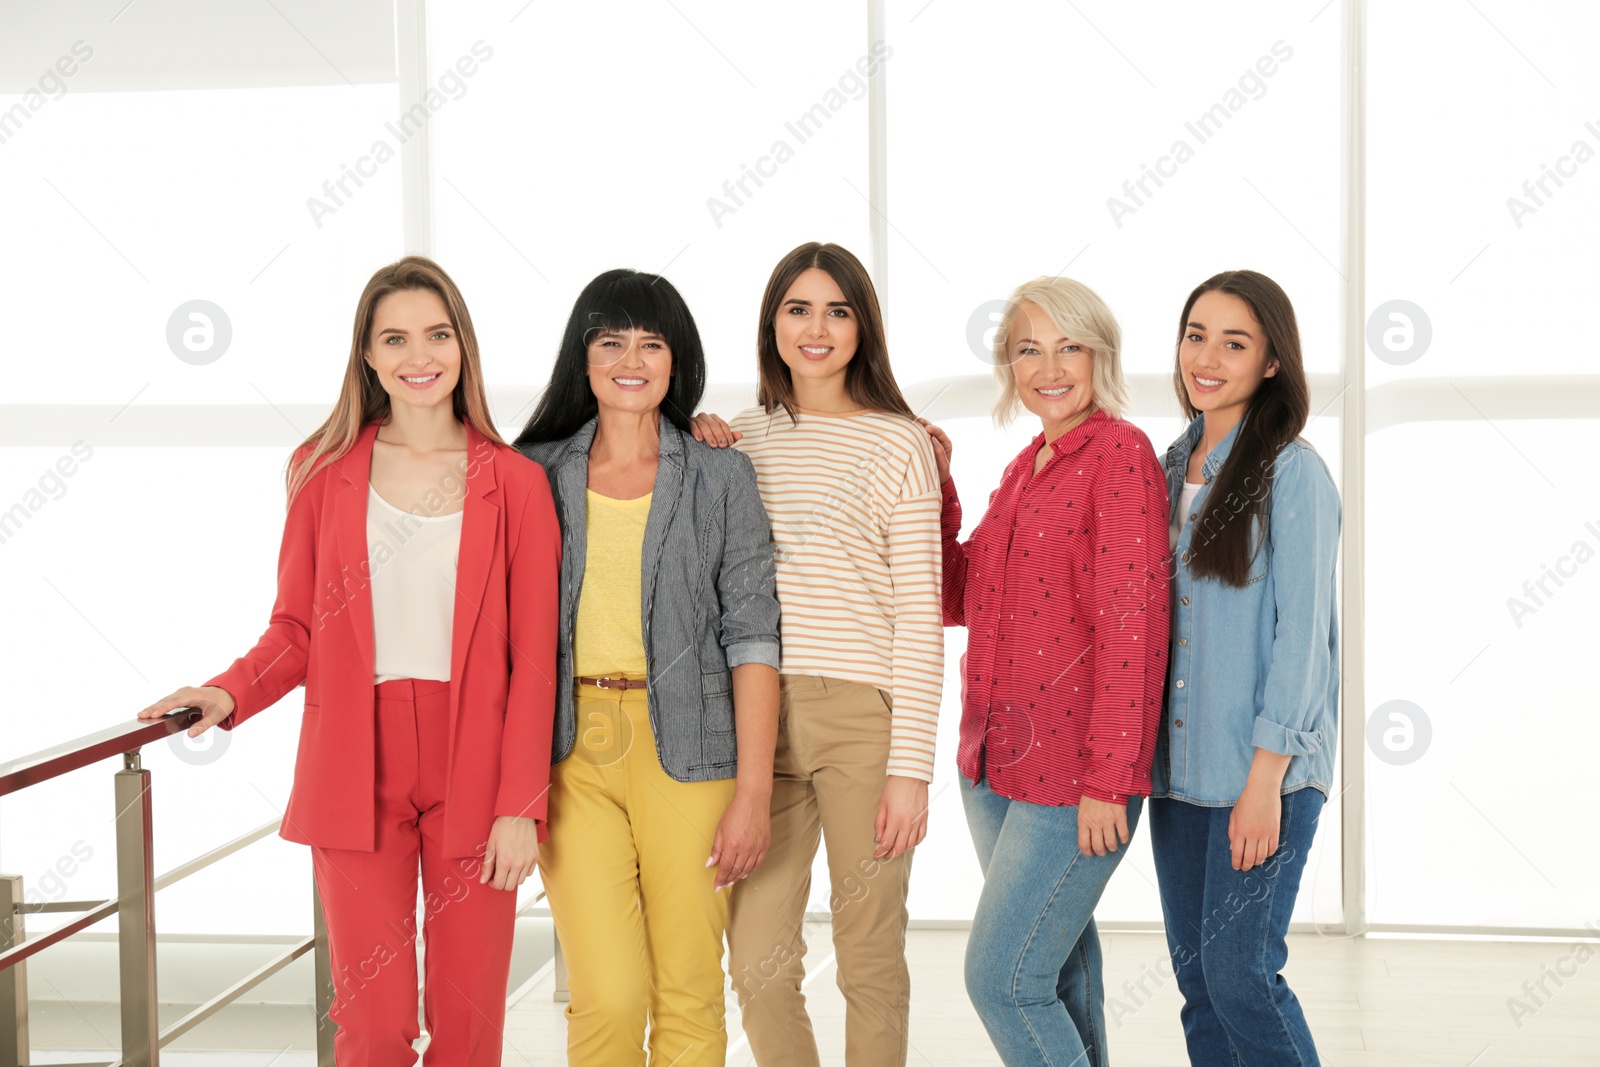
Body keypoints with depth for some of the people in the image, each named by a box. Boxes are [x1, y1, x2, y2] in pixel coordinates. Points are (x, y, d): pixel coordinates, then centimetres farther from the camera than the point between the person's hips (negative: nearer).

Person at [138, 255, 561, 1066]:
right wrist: (230, 694, -9)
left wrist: (519, 806, -6)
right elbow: (298, 627, 10)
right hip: (356, 775, 1)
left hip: (473, 777, 0)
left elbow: (533, 659, 0)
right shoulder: (325, 473, 6)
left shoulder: (514, 484, 2)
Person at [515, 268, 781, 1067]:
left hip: (685, 751, 0)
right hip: (572, 753, 1)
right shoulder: (536, 473, 8)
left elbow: (752, 637, 0)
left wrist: (753, 791, -7)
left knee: (689, 994, 2)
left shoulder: (721, 476, 5)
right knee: (608, 996, -7)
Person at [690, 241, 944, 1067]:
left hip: (863, 717, -3)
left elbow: (920, 616, -3)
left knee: (870, 959, 5)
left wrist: (911, 764, -9)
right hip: (759, 715, 4)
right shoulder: (740, 441, 12)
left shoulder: (897, 444, 0)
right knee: (756, 960, 4)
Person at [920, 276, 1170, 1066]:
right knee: (1059, 966, 18)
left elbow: (1131, 624, -16)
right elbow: (959, 600, 12)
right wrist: (934, 486, 3)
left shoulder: (1120, 453, -11)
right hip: (996, 765, 8)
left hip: (1076, 780, -8)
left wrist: (1107, 781, -19)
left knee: (1002, 978, -8)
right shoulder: (1024, 469, 14)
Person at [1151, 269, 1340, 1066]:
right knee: (1196, 976, 9)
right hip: (1178, 769, 6)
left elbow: (1301, 632, -12)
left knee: (1238, 970, -7)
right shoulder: (1172, 468, 12)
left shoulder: (1292, 473, -8)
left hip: (1265, 771, -6)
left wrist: (1265, 778, -17)